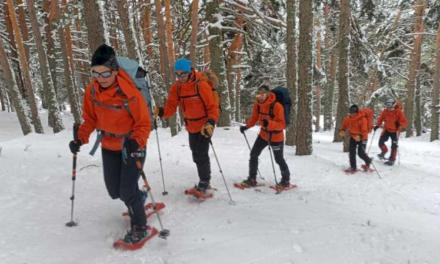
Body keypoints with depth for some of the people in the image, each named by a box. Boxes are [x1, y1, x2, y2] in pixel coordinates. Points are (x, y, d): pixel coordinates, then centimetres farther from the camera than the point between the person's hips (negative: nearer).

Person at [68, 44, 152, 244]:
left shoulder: (129, 93, -27)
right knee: (114, 191, 14)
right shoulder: (92, 91, -10)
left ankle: (140, 227, 17)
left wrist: (136, 142, -38)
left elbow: (144, 123, -20)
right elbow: (90, 119, 3)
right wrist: (81, 138, -11)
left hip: (132, 146, -6)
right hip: (109, 147, 6)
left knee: (127, 191, -7)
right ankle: (139, 198, 45)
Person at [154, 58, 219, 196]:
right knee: (196, 156, 17)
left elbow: (213, 107, -20)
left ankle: (204, 183, 10)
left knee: (201, 155, -9)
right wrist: (161, 112, -29)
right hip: (191, 127, 6)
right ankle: (204, 181, 35)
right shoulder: (176, 87, -5)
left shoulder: (201, 85, -21)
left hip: (204, 126, -6)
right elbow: (171, 107, -8)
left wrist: (211, 122, -35)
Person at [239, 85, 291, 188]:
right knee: (253, 154, 3)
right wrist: (246, 126, -9)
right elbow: (254, 118, 7)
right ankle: (252, 179, 16)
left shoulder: (276, 106, -25)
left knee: (279, 159, 6)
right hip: (263, 134, 6)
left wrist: (269, 123, -42)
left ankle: (286, 181, 28)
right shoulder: (257, 104, -6)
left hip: (276, 137, -6)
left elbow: (282, 125, -26)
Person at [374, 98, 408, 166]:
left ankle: (392, 160, 9)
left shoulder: (398, 112, -16)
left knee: (394, 146, -1)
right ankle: (384, 151, 33)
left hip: (395, 131, -4)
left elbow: (404, 122, -15)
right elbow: (380, 118, 6)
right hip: (386, 130, 4)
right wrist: (377, 125, -8)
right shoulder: (385, 111, -6)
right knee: (381, 142, 2)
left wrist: (401, 127, -32)